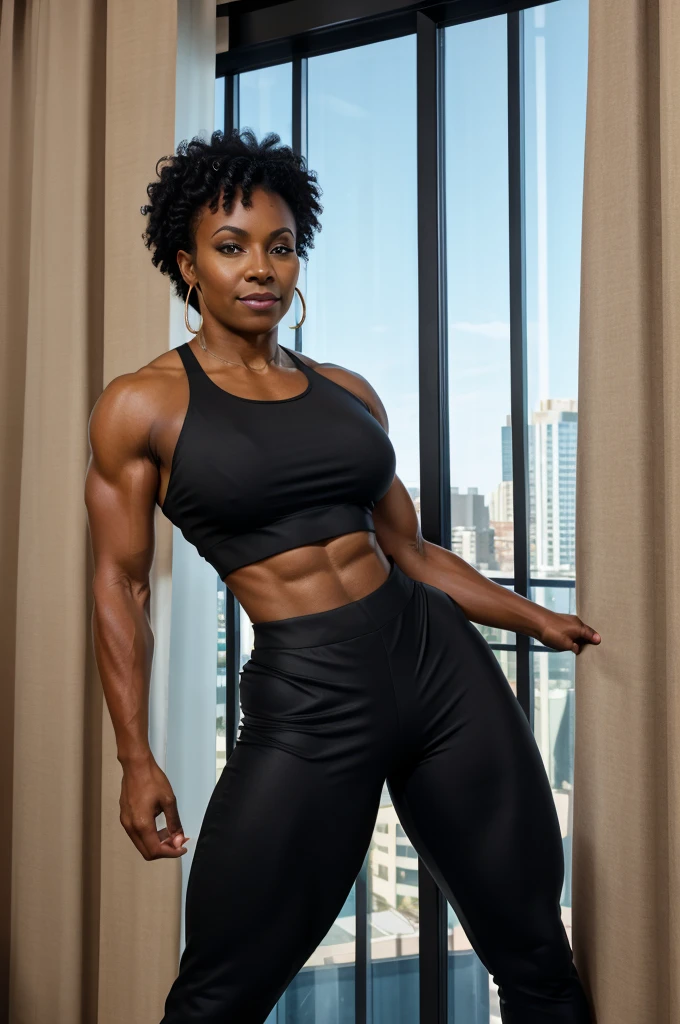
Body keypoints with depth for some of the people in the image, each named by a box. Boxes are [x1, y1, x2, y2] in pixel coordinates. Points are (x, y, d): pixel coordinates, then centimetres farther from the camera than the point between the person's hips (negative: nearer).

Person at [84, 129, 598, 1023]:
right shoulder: (142, 405, 0)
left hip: (439, 660, 4)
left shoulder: (348, 392, 10)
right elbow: (121, 584, 2)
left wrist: (538, 620, 16)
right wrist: (136, 759, -1)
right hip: (306, 703, -3)